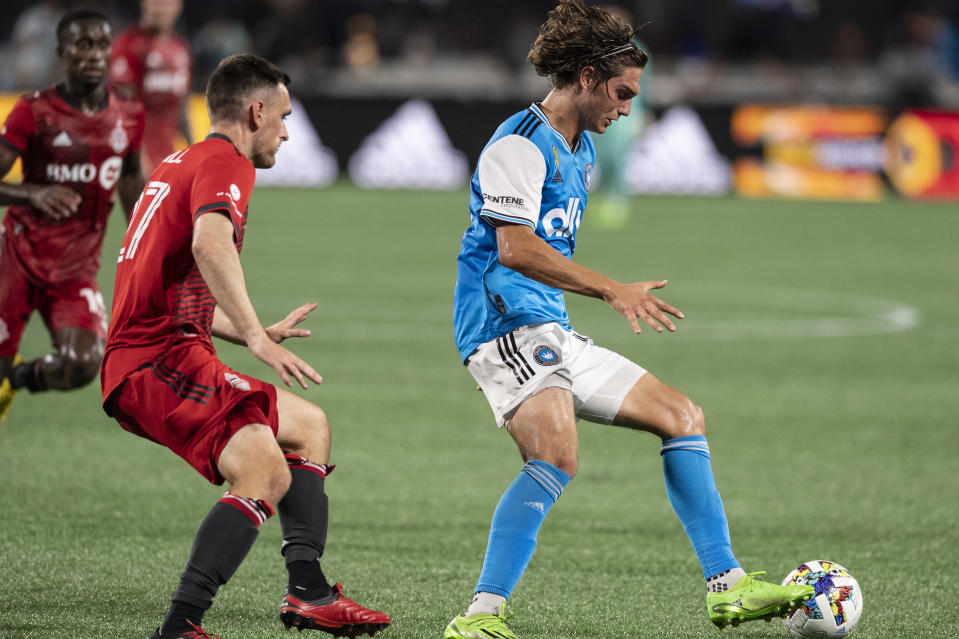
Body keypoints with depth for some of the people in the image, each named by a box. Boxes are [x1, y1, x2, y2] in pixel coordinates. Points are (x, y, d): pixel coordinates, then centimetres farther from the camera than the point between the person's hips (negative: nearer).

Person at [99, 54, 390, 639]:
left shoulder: (180, 164, 25)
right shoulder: (224, 163, -7)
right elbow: (209, 243, -29)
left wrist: (260, 333, 40)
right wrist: (255, 337, -33)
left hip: (136, 364, 10)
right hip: (161, 357, -10)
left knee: (309, 426, 19)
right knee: (264, 473, -25)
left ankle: (308, 590, 13)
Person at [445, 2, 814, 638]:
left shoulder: (581, 150, 20)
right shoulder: (520, 143, -11)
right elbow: (514, 247, -23)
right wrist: (611, 289, -26)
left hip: (555, 334, 10)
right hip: (508, 326, -10)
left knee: (682, 416, 10)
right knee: (556, 455, -31)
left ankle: (727, 587, 12)